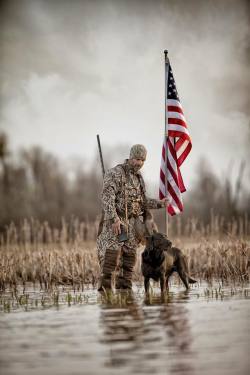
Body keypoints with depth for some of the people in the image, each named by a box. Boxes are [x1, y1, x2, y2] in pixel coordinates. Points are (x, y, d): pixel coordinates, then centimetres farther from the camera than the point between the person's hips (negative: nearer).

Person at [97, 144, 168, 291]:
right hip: (116, 223, -7)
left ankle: (125, 288, 12)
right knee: (112, 255, -14)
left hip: (133, 223, 7)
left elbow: (142, 201, 25)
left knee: (130, 257, 6)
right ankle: (105, 289, -12)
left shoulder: (139, 177, 17)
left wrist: (159, 203, 10)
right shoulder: (115, 173, -7)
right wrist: (114, 219, -25)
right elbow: (107, 198, -16)